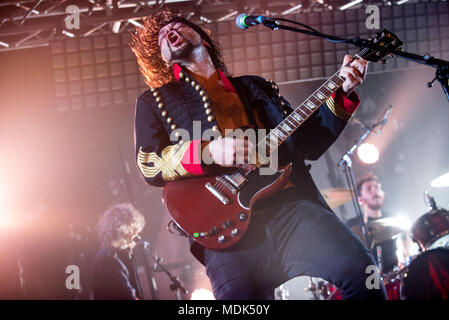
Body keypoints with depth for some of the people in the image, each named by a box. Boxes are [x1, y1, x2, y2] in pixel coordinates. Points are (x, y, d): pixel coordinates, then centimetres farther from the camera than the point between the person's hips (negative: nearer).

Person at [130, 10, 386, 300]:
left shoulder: (256, 87, 29)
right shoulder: (154, 101, 21)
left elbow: (309, 143, 26)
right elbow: (149, 164, 5)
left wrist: (343, 94, 13)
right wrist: (208, 151, -12)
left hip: (290, 203, 2)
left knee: (359, 271, -22)